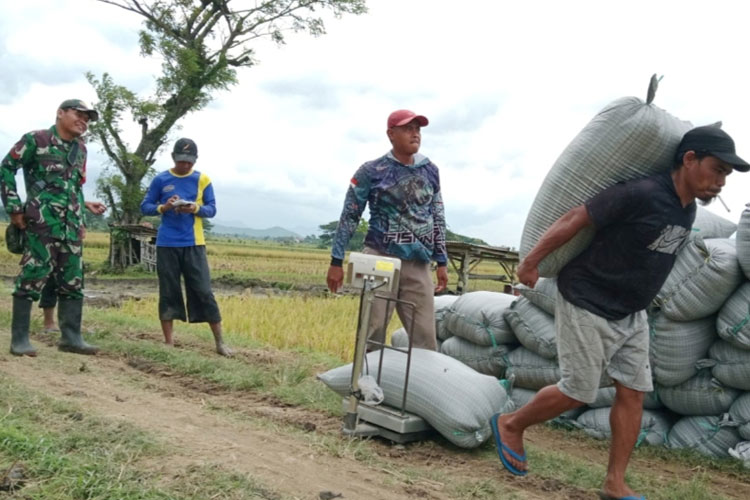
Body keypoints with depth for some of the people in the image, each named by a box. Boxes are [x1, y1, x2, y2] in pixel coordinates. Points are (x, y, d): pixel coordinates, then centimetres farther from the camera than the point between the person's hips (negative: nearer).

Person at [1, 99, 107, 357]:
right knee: (32, 279, -5)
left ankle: (71, 337, 14)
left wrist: (84, 206, 12)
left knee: (73, 282, 7)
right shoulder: (36, 140, -3)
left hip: (72, 227, 7)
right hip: (42, 224, -7)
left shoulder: (80, 149, 17)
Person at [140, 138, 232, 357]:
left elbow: (212, 209, 4)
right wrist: (163, 207, -13)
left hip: (194, 244, 0)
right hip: (167, 244, 1)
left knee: (204, 291, -2)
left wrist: (196, 209, -16)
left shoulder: (202, 179, 5)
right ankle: (169, 342, 12)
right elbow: (145, 207, 6)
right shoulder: (160, 180, 5)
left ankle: (220, 341, 5)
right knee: (168, 292, 4)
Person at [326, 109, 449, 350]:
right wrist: (336, 261, -1)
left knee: (425, 336, -1)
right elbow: (349, 217, 2)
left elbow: (438, 218, 17)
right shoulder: (371, 171, -1)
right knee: (373, 332, -2)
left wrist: (442, 262, 13)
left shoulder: (430, 171, 10)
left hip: (418, 265, 3)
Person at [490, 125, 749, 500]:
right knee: (579, 392, -1)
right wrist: (530, 263, -16)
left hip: (630, 314, 9)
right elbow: (574, 220, -21)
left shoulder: (687, 210, 4)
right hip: (587, 306, -8)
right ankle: (510, 424, 23)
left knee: (633, 393, 6)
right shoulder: (640, 194, -24)